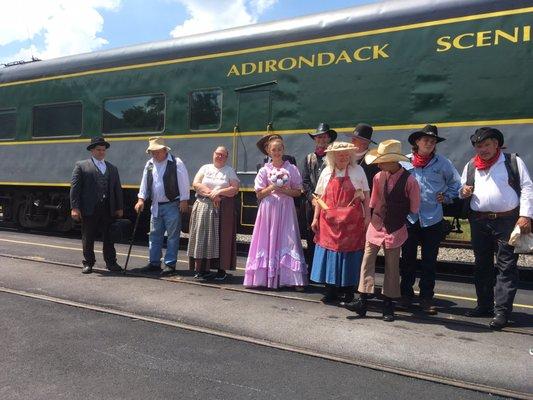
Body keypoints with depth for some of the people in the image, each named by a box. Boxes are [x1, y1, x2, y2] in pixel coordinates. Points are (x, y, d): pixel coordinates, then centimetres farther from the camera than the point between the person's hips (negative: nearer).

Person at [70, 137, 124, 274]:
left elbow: (117, 189, 15)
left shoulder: (112, 168, 16)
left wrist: (119, 208, 10)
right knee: (88, 238, 7)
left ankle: (111, 262, 19)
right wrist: (74, 208, -11)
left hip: (108, 210, 3)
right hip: (89, 209, -3)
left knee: (109, 237, 8)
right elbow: (74, 188, -3)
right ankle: (88, 263, 19)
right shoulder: (81, 166, 3)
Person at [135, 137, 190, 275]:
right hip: (156, 206, 6)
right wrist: (141, 199, 4)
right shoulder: (149, 165, 10)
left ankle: (170, 264, 7)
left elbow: (183, 183, -10)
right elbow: (145, 183, 14)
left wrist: (184, 201, -14)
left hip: (172, 205, -6)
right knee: (154, 235, 11)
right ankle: (154, 262, 22)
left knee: (172, 236, -1)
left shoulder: (176, 163, -8)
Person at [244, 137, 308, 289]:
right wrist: (271, 188, -12)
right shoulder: (264, 170, 6)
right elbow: (259, 194, 3)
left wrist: (285, 191, -11)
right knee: (268, 240, 0)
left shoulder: (292, 169, 5)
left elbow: (298, 191, 4)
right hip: (268, 208, 1)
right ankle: (265, 277, 7)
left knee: (286, 240, -4)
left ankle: (285, 278, -1)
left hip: (286, 209, 0)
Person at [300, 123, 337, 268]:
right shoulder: (308, 158, 16)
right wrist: (313, 198, -6)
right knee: (311, 239, 7)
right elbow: (305, 181, 8)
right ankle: (312, 271, 17)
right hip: (311, 204, 3)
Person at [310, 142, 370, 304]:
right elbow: (321, 197, 9)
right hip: (330, 221, 2)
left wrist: (367, 216, -3)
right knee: (329, 254, 4)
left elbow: (366, 195, 3)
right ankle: (331, 291, 16)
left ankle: (348, 289, 17)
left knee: (349, 255, 3)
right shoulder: (327, 172, 8)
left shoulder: (358, 170, 3)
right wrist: (316, 218, 6)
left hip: (352, 222, -2)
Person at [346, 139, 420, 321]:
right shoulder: (378, 177, -3)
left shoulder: (409, 180, -15)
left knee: (392, 267, 8)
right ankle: (362, 301, 3)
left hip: (395, 230, -3)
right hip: (376, 225, 3)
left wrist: (403, 223, 5)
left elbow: (414, 208, -3)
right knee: (367, 261, -1)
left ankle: (388, 303, 20)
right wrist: (372, 219, 12)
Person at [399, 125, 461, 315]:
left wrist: (446, 197, 1)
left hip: (433, 219, 0)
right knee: (407, 259, 8)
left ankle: (426, 298, 17)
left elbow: (456, 183, 14)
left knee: (429, 261, 7)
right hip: (409, 218, 0)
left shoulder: (442, 162, 3)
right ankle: (406, 295, 23)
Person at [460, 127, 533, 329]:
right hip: (479, 222, 5)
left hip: (507, 221, -4)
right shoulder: (470, 167, 14)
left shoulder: (513, 161, 3)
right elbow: (462, 190, 22)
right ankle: (484, 305, 23)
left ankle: (501, 311, -1)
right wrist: (463, 192, -2)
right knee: (482, 265, 11)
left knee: (506, 267, -4)